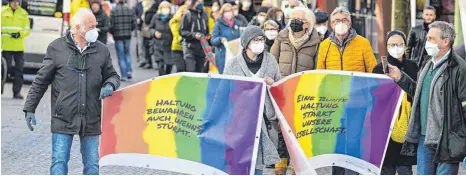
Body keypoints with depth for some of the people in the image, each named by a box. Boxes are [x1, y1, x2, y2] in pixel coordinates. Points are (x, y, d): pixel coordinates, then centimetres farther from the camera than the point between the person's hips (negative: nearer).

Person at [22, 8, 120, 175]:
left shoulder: (102, 51, 5)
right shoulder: (57, 48, -2)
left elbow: (112, 76, 17)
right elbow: (41, 80, 3)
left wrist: (109, 85, -7)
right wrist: (30, 108, 1)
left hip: (91, 121, 3)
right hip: (63, 119, -3)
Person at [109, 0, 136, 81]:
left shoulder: (113, 11, -10)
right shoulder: (130, 10, 1)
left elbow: (111, 25, -11)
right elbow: (134, 24, 1)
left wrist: (112, 32, 9)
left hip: (118, 36, -3)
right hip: (128, 35, 3)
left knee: (121, 56, 3)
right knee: (127, 54, 20)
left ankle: (124, 75, 2)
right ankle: (129, 71, 8)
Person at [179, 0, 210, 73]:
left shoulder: (205, 15, 12)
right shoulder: (187, 15, -5)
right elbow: (182, 31, -7)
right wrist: (194, 35, -20)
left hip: (202, 47, 5)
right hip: (190, 47, -5)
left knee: (199, 71, 7)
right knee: (191, 71, -15)